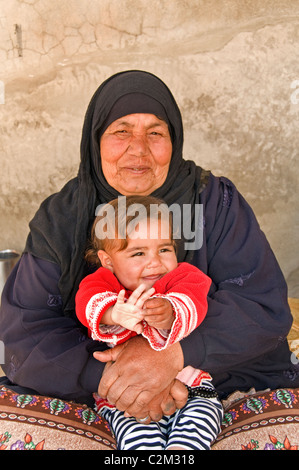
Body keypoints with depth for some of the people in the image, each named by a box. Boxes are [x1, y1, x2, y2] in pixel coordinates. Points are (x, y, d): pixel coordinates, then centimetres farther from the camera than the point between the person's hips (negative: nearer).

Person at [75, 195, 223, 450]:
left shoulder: (183, 276, -4)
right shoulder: (104, 282, -5)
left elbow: (192, 302, -27)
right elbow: (88, 302, -28)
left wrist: (170, 313, -52)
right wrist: (114, 314, -53)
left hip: (187, 383, 1)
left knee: (203, 411, -24)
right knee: (137, 433, -26)